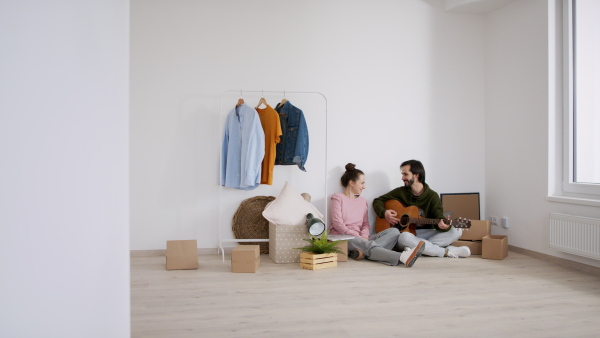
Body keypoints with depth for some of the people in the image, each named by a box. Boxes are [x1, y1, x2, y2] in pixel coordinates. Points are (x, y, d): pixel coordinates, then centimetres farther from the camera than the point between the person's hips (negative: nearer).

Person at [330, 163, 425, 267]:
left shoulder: (363, 201, 23)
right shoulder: (338, 198, 5)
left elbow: (365, 224, 13)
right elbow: (337, 224, -7)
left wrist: (364, 236, -11)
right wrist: (358, 237, -17)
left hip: (360, 238, 6)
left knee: (394, 231, -14)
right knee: (368, 244, -36)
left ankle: (362, 251, -41)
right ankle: (403, 258, -60)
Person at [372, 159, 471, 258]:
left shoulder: (432, 196, 4)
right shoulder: (400, 192, 5)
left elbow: (438, 218, -5)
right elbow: (378, 201, 12)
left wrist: (442, 226, -30)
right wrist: (384, 213, -10)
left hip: (424, 234, 2)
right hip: (404, 233, -2)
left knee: (456, 232, -19)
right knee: (404, 237, -39)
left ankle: (418, 247, -30)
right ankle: (447, 252, -27)